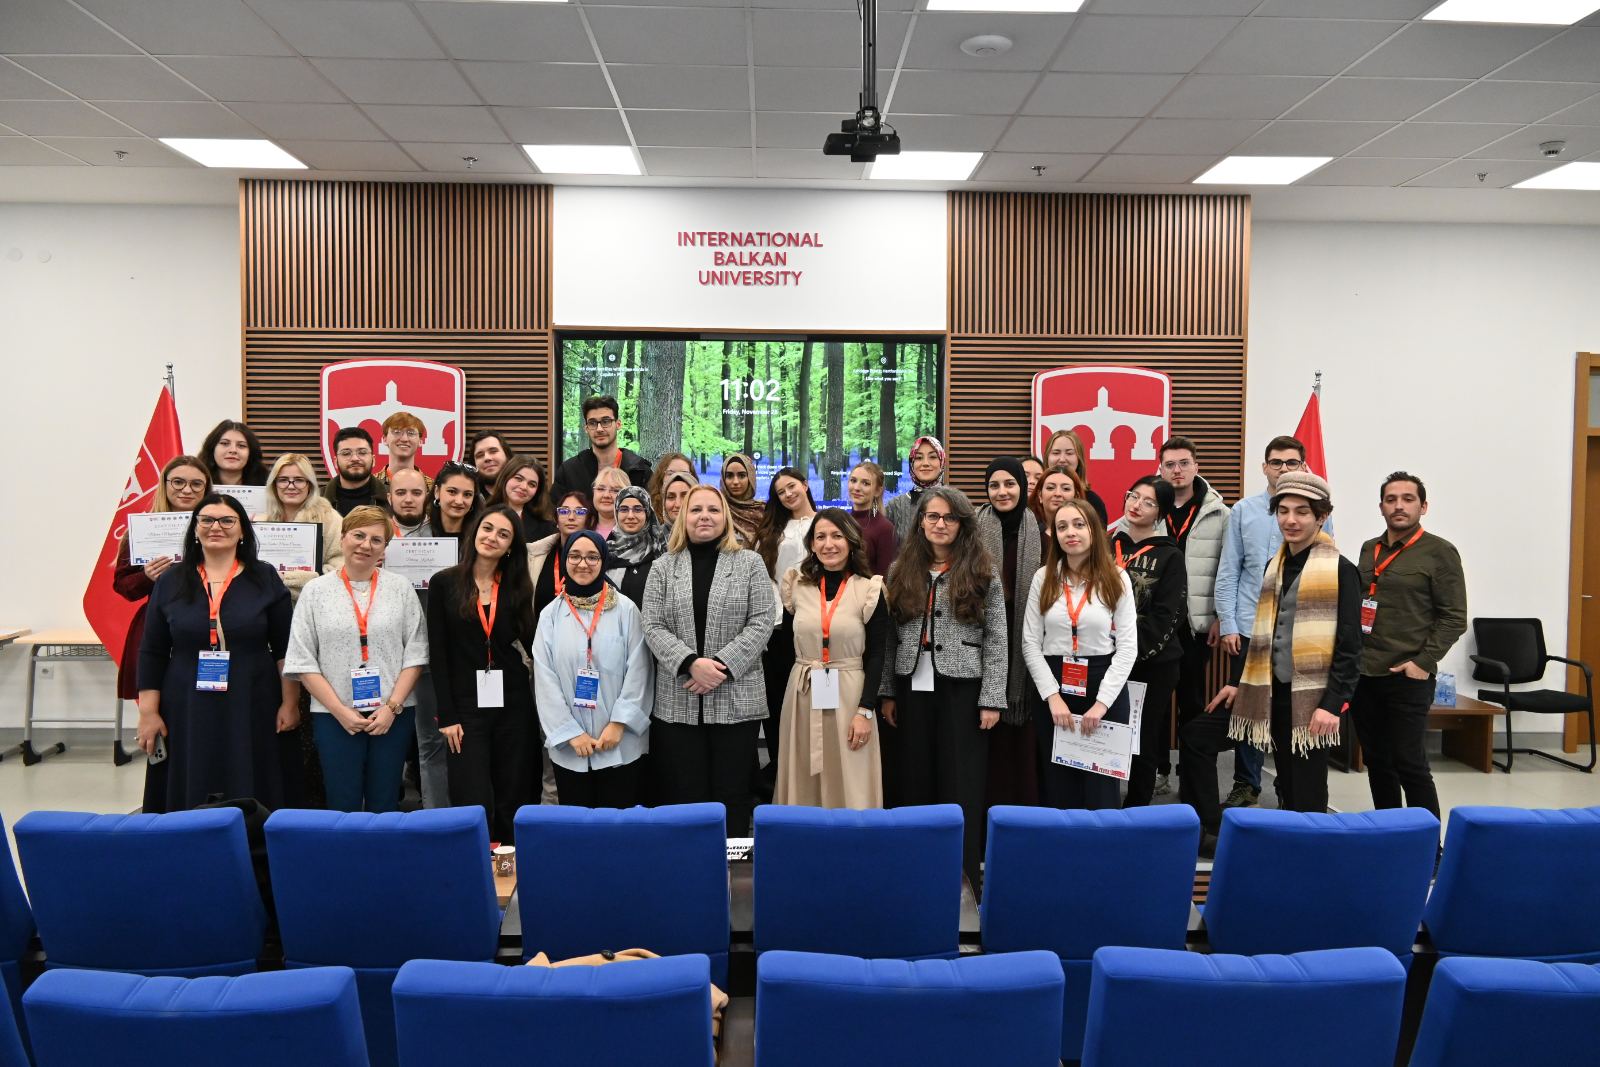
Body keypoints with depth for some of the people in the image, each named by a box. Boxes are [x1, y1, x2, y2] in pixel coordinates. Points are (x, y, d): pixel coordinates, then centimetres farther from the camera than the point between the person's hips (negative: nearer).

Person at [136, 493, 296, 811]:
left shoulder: (265, 579, 2)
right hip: (187, 711, 1)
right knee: (190, 799, 4)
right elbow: (152, 653, 7)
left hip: (251, 712, -1)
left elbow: (286, 649, 2)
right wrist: (148, 712, 2)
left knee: (250, 800, 1)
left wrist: (289, 702, -2)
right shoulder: (170, 582, 6)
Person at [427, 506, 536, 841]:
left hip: (513, 705, 3)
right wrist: (446, 716, -7)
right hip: (466, 706, -2)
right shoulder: (444, 583, 1)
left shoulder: (519, 588, 8)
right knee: (474, 804, -6)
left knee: (511, 802, 8)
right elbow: (438, 653, -2)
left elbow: (531, 645, 8)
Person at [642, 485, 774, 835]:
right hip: (677, 702, 1)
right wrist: (691, 664, -14)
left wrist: (721, 664, -14)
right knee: (683, 796, 5)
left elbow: (761, 623, -3)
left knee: (733, 795, 5)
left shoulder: (750, 563, 4)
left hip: (736, 700, -1)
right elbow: (653, 627, 1)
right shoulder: (663, 567, 9)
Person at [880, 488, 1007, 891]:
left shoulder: (981, 573, -2)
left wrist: (992, 699, -9)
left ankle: (965, 874, 14)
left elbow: (996, 641, -4)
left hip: (962, 690, -3)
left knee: (961, 784, 3)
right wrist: (887, 692, 4)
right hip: (912, 689, 3)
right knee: (913, 781, 8)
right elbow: (890, 638, 8)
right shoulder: (901, 570, 7)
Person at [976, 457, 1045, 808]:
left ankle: (1024, 806, 17)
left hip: (1024, 643, 2)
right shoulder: (975, 530, -1)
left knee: (1022, 730, 5)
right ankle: (988, 804, 12)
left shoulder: (1038, 533, 5)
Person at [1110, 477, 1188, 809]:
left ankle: (1136, 813, 15)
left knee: (1144, 741, 3)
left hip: (1152, 662, -3)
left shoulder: (1169, 555, -2)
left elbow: (1167, 615, -8)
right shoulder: (1108, 545, 9)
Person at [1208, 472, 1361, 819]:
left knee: (1308, 797, 0)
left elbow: (1349, 647, -12)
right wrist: (1238, 681, 14)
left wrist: (1333, 704, -17)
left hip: (1313, 699, -6)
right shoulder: (1275, 565, 12)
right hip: (1274, 693, 6)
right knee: (1286, 791, 13)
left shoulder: (1340, 570, -9)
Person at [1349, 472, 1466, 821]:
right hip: (1362, 674, 6)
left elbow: (1454, 618, -7)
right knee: (1376, 762, 11)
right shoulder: (1369, 550, 14)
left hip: (1407, 678, -6)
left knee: (1409, 762, -4)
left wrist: (1424, 663, -14)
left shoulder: (1439, 552, -4)